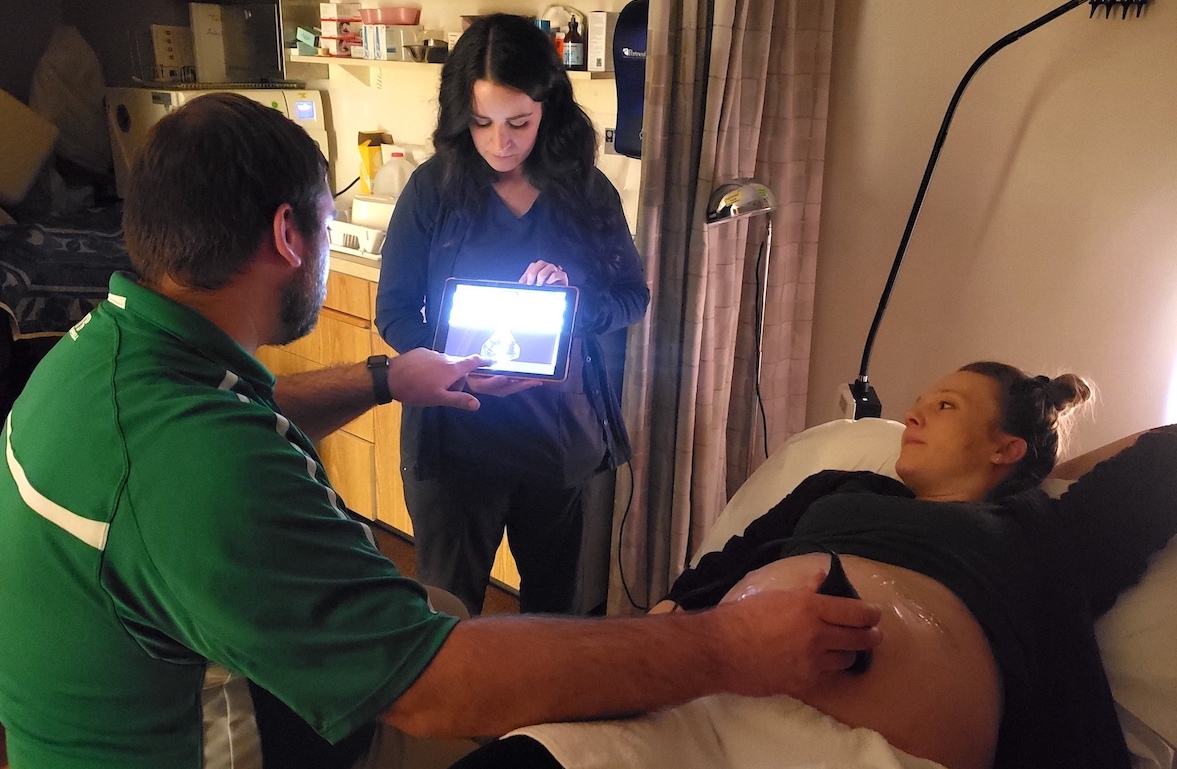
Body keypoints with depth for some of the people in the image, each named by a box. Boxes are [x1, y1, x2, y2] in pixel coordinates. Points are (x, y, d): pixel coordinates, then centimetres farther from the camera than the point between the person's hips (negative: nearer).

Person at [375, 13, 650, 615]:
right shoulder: (433, 188, -9)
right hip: (455, 435, -2)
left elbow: (633, 296, 2)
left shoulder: (586, 190, -3)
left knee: (553, 594, 23)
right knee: (450, 606, 13)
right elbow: (394, 312, -6)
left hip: (561, 431, 3)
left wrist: (574, 298, -20)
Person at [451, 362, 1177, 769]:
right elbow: (729, 561, 23)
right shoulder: (839, 487, 32)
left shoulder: (1039, 535, 23)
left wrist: (1057, 471, 36)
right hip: (708, 691, 4)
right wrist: (662, 625, 5)